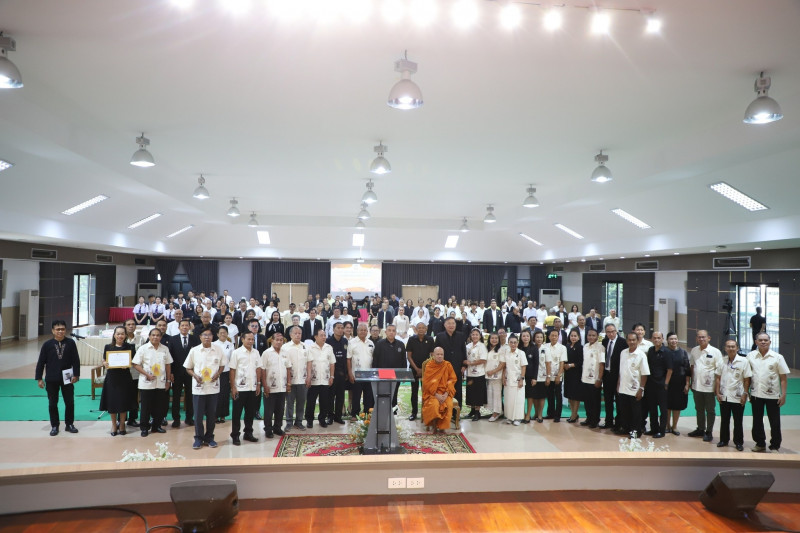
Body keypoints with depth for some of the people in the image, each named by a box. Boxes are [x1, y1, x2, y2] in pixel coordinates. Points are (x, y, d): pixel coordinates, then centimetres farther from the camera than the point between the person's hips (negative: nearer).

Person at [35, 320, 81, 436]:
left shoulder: (71, 343, -6)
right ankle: (54, 426, 23)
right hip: (51, 379, 0)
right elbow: (41, 362, 0)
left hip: (67, 378, 0)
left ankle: (69, 424, 22)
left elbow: (76, 360, -3)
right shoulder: (47, 345, -5)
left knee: (70, 402, 8)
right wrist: (39, 378, -2)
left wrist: (76, 374, -8)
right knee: (52, 404, 10)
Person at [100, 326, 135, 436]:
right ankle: (114, 424, 21)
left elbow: (134, 361, 3)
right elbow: (104, 361, 7)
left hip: (124, 378, -1)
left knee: (123, 401, 4)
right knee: (112, 401, 4)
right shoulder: (108, 347, 3)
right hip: (111, 377, 1)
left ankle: (122, 424, 20)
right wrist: (105, 364, -15)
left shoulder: (129, 347, 1)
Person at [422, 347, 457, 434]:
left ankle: (442, 427, -11)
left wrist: (446, 394, -13)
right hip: (432, 392, -1)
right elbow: (427, 383, -4)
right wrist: (436, 395, -16)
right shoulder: (429, 366, -1)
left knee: (449, 405, -28)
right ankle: (434, 427, -12)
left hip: (445, 392, 1)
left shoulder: (448, 365, 2)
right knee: (434, 405, -31)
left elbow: (452, 380, 0)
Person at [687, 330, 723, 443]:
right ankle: (700, 429, 30)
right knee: (699, 409, 17)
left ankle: (709, 432, 18)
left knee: (710, 411, 8)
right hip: (697, 386, 5)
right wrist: (692, 382, 10)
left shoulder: (715, 352, -9)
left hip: (709, 387, -5)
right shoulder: (694, 350, 5)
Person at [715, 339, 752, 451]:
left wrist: (745, 394, -9)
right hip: (724, 397, 3)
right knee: (724, 420, 13)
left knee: (738, 422, 7)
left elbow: (747, 379, -5)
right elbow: (718, 378, 6)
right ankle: (724, 440, 24)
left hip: (737, 397, -3)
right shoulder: (722, 361, 3)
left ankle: (739, 442, 19)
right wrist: (717, 392, 1)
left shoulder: (743, 361, -6)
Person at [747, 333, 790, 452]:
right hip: (756, 394, 2)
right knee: (757, 421, 13)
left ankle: (775, 446, 21)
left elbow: (783, 377, -3)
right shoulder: (750, 356, 1)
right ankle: (760, 443, 28)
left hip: (772, 395, -2)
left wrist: (783, 395, -8)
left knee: (775, 422, 6)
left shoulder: (777, 357, -5)